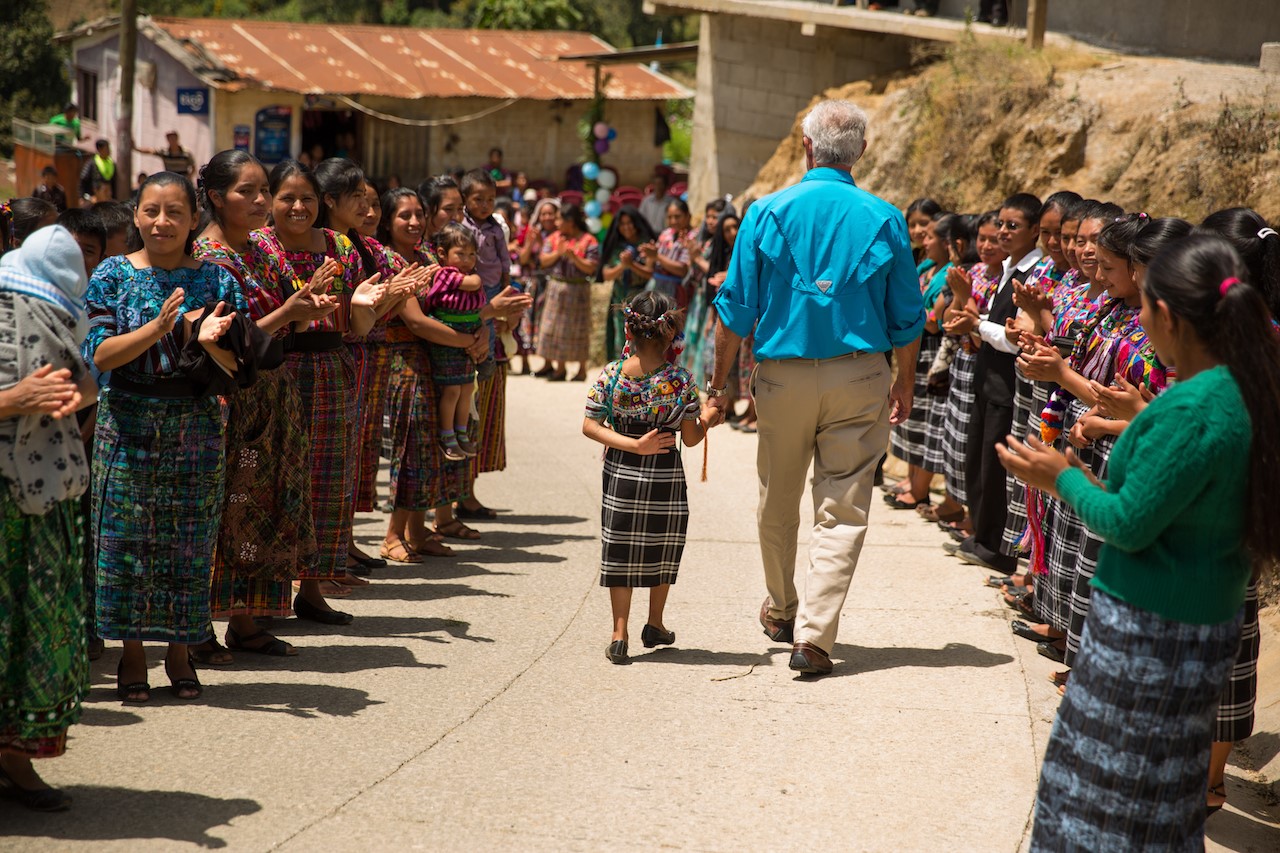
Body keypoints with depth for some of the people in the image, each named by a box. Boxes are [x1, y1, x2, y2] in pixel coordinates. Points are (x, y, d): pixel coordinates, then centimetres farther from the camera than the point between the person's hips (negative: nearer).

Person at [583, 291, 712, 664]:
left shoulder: (611, 374, -7)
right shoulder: (681, 381, -12)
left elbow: (590, 426, -10)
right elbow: (691, 437, -8)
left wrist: (631, 445, -11)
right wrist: (707, 417, 10)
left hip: (621, 475, 1)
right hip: (666, 477, -1)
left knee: (620, 551, 11)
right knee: (662, 550, 19)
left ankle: (619, 633, 5)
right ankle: (655, 625, 31)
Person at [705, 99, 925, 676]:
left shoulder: (768, 213, -4)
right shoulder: (884, 220, -2)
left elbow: (736, 309, -2)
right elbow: (906, 319, 3)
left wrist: (719, 382, 6)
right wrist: (905, 383, 18)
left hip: (783, 374, 1)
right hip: (860, 378, 0)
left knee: (778, 503, 18)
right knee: (843, 510, 2)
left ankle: (781, 611, 36)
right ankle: (814, 635, -7)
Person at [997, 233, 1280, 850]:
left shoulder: (1189, 412, -26)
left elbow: (1128, 524, -20)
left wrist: (1063, 478, -5)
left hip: (1154, 630, -9)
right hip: (1206, 617, 9)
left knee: (1111, 788, 4)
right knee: (1162, 795, 20)